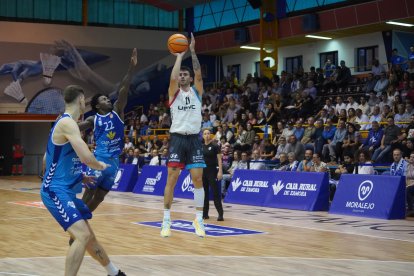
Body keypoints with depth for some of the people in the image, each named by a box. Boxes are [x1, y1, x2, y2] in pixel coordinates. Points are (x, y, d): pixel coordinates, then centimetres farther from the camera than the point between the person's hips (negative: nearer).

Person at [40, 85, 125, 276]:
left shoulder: (65, 122, 15)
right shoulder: (68, 123, -17)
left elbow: (49, 158, 25)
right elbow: (86, 157, -29)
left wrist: (78, 175, 32)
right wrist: (100, 165, -6)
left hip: (67, 190, 10)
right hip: (56, 191, -10)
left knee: (88, 237, 22)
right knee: (82, 236, -22)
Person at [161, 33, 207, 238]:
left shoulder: (197, 91, 11)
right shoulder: (174, 92, 6)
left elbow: (199, 74, -7)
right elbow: (172, 78, -14)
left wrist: (192, 51, -10)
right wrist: (180, 56, -5)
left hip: (194, 139, 1)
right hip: (177, 138, -1)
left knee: (198, 179, -2)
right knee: (172, 179, -4)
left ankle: (199, 219, 5)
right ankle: (166, 219, 3)